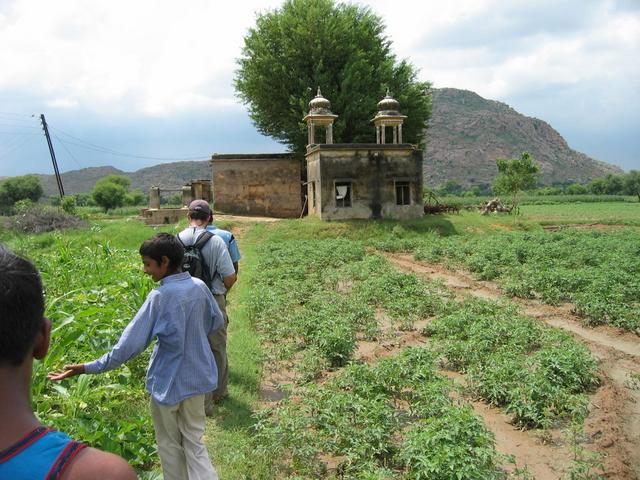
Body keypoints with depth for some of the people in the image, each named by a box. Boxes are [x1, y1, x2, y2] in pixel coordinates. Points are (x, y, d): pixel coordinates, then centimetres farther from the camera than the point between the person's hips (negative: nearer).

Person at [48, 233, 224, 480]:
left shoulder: (159, 297, -21)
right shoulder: (200, 286, -6)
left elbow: (129, 344, -21)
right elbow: (216, 321, 10)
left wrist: (88, 368, -15)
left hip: (169, 383, -4)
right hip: (197, 378, 5)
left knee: (170, 444, 18)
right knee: (194, 441, 16)